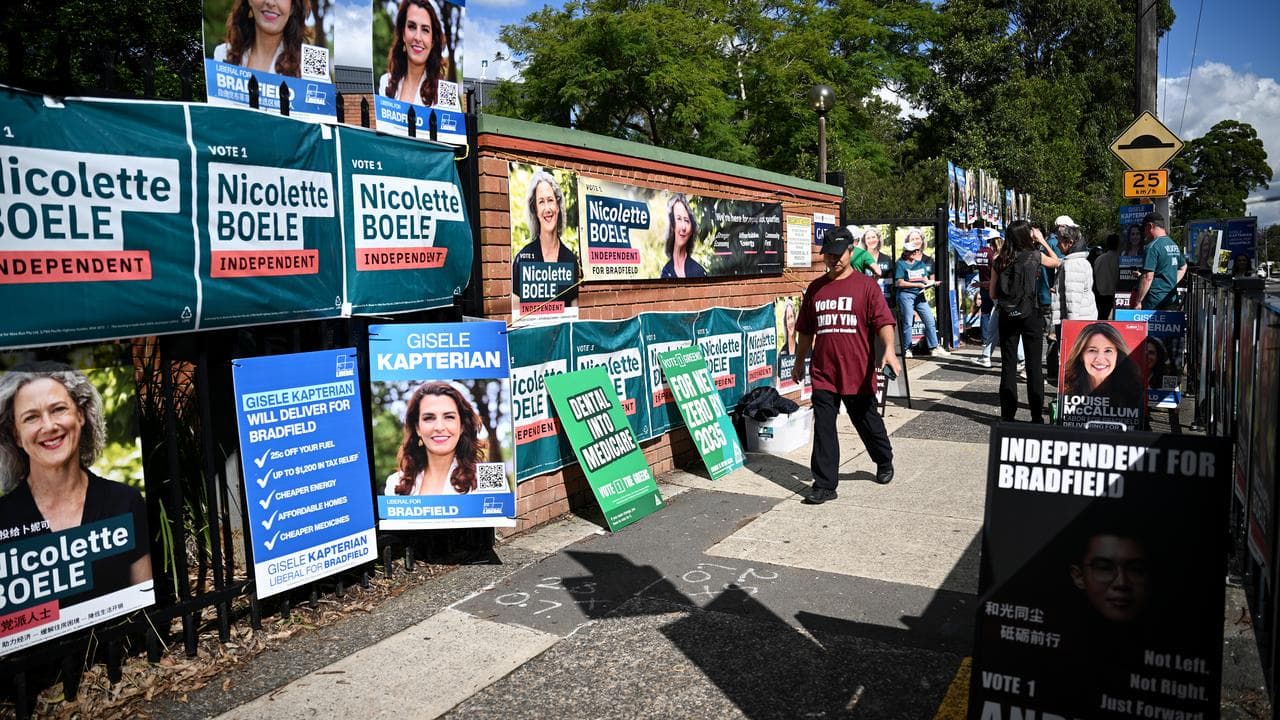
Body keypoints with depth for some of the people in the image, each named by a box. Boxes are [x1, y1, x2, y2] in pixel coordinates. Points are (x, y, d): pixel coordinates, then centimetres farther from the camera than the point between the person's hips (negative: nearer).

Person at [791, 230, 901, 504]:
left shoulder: (866, 285, -2)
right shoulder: (815, 288, 10)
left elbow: (883, 321, -11)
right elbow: (805, 330, 17)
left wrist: (888, 350, -27)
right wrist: (799, 363, 21)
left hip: (858, 373, -3)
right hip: (822, 373, 3)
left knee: (868, 423, 14)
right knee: (823, 429, 0)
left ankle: (885, 462, 41)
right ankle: (825, 485, 7)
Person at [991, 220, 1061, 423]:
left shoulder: (1000, 261, 0)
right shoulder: (1035, 256, -5)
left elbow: (993, 294, 4)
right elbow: (1057, 262, 16)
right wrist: (1042, 241, 21)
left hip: (1006, 316, 2)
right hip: (1030, 315, -2)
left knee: (1008, 365, 8)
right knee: (1034, 365, 4)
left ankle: (1007, 414, 10)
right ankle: (1037, 415, 6)